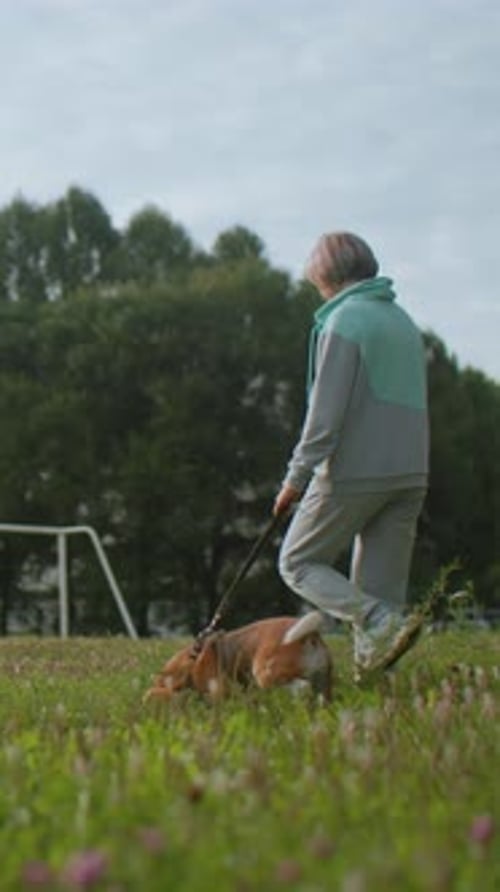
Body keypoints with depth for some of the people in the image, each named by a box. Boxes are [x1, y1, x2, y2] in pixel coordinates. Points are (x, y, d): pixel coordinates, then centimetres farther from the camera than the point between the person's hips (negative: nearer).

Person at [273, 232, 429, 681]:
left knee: (299, 563, 5)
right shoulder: (405, 322, 18)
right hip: (410, 474, 7)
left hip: (354, 471, -7)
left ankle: (380, 624, -16)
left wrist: (297, 476, -12)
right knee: (380, 587, 9)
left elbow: (327, 409, -15)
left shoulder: (345, 321, -7)